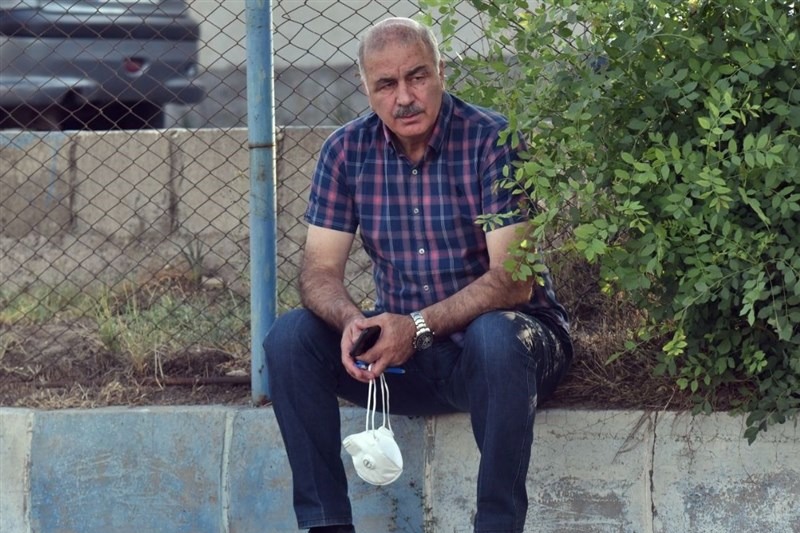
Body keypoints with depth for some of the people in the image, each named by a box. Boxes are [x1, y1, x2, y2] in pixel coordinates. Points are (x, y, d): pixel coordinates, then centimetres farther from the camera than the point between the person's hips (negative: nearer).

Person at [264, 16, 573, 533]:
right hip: (401, 345, 4)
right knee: (289, 337, -17)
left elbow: (513, 279, -19)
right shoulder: (347, 149, 0)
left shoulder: (492, 141, -14)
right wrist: (351, 320, -26)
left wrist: (419, 327, -31)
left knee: (495, 337, -38)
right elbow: (321, 268, -3)